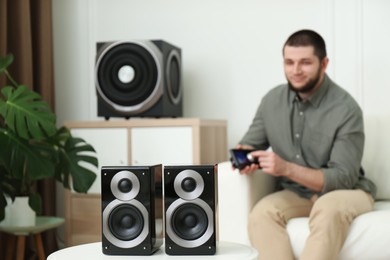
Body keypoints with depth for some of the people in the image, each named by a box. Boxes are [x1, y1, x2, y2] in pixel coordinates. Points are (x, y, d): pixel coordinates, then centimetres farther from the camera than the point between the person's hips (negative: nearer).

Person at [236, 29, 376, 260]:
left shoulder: (346, 109, -17)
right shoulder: (272, 100, -2)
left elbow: (343, 178, -20)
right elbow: (250, 144, 8)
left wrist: (287, 168, -32)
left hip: (345, 192, -3)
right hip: (296, 193, 4)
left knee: (329, 209, -38)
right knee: (261, 213, -28)